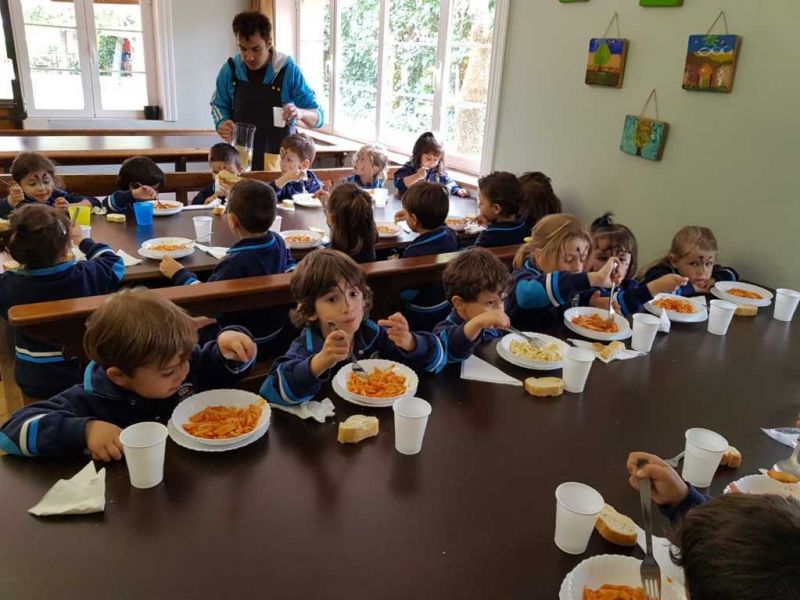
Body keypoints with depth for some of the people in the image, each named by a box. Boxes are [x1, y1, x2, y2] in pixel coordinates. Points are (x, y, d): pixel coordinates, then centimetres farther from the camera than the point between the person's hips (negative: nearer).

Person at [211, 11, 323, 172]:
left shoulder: (288, 70, -11)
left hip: (279, 158, -2)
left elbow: (318, 117, -8)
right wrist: (222, 123, -10)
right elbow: (219, 105, 13)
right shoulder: (230, 69, -3)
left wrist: (300, 113, -31)